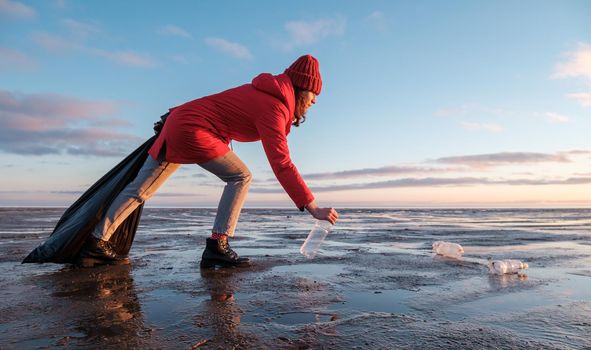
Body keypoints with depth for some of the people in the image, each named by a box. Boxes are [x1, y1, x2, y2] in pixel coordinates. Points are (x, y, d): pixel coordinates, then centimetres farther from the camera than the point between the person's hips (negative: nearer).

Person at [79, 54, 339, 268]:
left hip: (179, 121, 10)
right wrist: (313, 208, -27)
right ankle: (217, 246, -12)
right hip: (193, 131, -10)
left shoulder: (266, 93, 11)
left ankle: (97, 240, 21)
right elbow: (281, 164, -28)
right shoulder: (273, 109, -18)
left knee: (140, 188, 11)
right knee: (240, 177, -9)